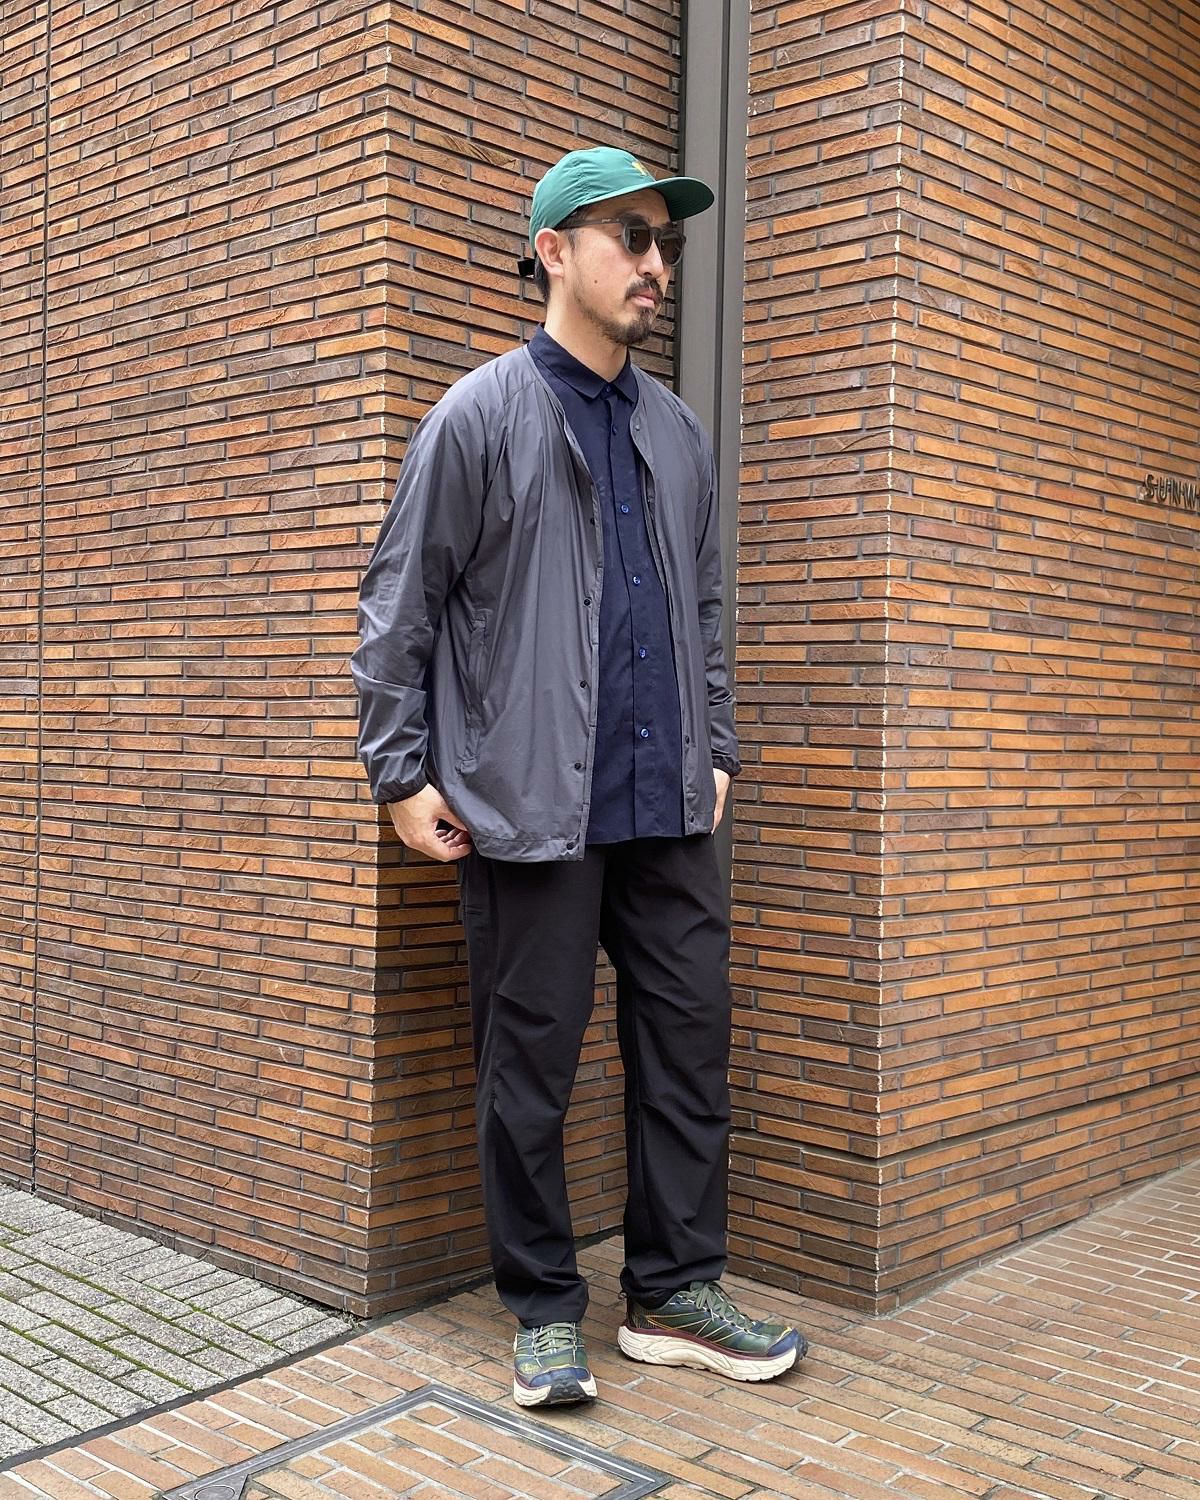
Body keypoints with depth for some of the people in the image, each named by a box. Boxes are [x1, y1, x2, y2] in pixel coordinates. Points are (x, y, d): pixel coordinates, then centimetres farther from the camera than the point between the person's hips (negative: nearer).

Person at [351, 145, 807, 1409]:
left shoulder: (678, 435, 15)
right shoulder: (478, 418, -2)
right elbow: (397, 609, -2)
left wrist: (716, 748, 16)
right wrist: (402, 774, -5)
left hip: (667, 810, 6)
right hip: (529, 809, -5)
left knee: (690, 1041, 7)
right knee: (529, 1063, 4)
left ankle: (675, 1294, 22)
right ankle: (545, 1312, 19)